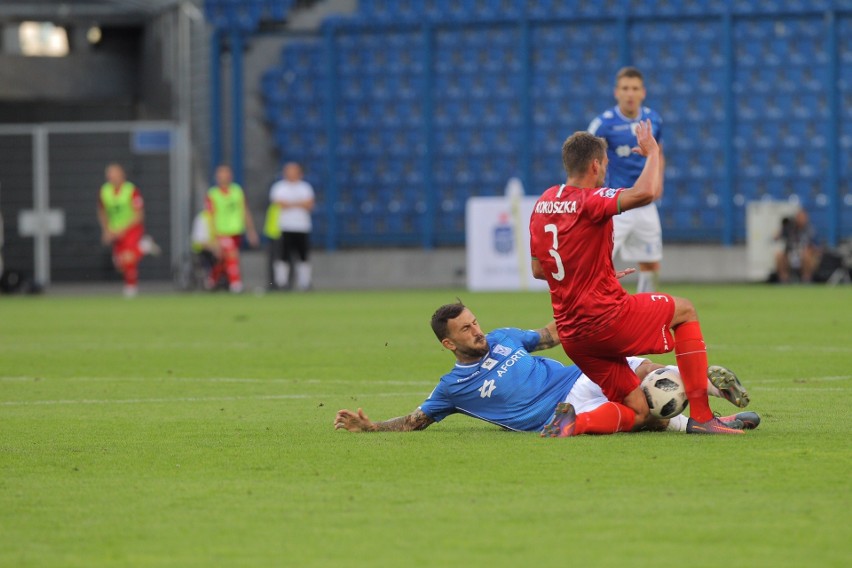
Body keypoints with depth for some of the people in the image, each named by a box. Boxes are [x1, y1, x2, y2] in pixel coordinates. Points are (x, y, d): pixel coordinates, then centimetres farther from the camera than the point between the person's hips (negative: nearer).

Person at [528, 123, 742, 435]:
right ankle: (701, 417, 11)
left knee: (638, 413, 14)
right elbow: (646, 193, -30)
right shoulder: (589, 201, -14)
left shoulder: (543, 202, 10)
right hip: (607, 317, -8)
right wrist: (653, 152, -10)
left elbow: (538, 270, 19)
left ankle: (573, 419, -13)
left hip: (570, 333, 8)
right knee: (684, 310, 19)